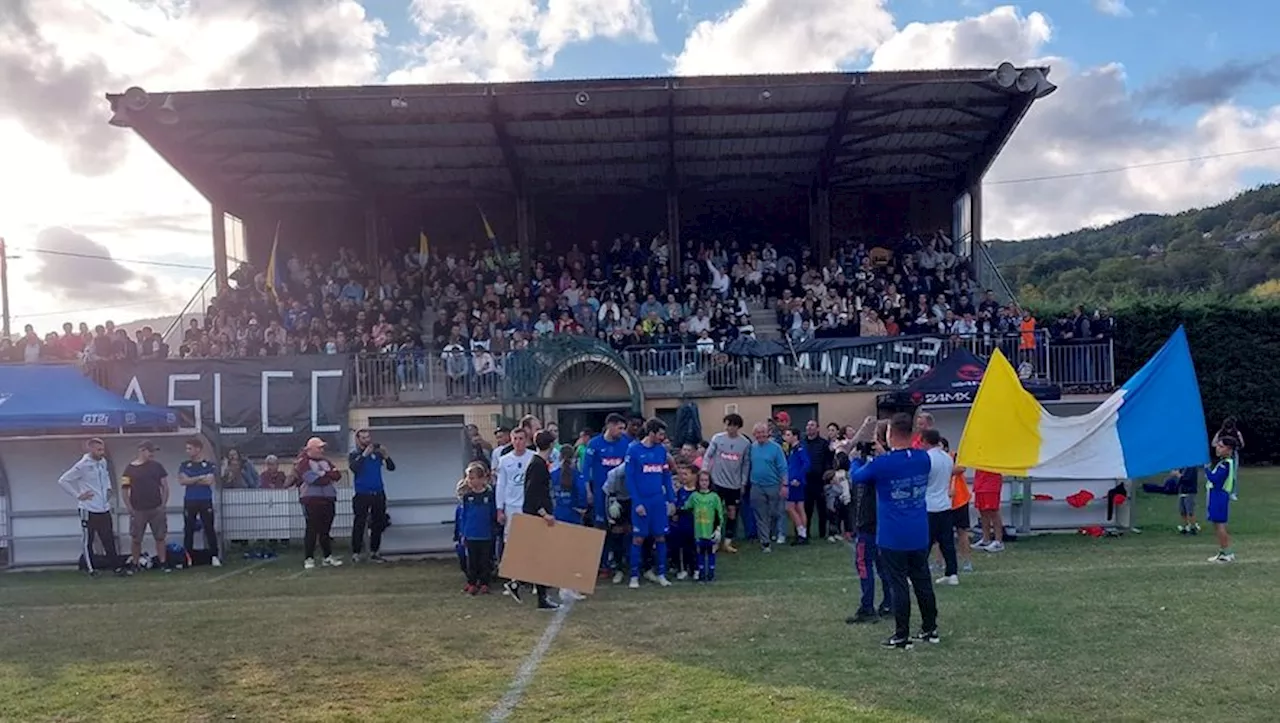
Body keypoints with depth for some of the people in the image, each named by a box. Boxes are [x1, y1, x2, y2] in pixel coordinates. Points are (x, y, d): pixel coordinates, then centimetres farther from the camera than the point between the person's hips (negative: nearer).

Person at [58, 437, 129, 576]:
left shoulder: (103, 462, 6)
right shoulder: (82, 466, -13)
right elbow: (62, 481, -11)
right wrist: (78, 495, -12)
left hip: (104, 509, 6)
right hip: (88, 510, -6)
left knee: (109, 540, 8)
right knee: (87, 541, 6)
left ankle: (117, 567, 10)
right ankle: (91, 569, 14)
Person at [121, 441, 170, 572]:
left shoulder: (157, 466, 6)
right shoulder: (130, 469, -1)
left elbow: (165, 486, 7)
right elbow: (125, 490, 0)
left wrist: (163, 505, 1)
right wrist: (130, 509, -5)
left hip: (156, 509, 2)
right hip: (138, 511, -2)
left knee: (160, 537, 2)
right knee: (136, 539, 4)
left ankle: (163, 563, 7)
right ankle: (134, 565, 14)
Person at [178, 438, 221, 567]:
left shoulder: (210, 465, 1)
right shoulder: (184, 465, 8)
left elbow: (210, 481, -13)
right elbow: (182, 481, -7)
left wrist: (191, 481, -7)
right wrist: (200, 478, -10)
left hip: (205, 501, -2)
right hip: (189, 502, 2)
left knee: (209, 529, 0)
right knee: (188, 530, 5)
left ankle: (214, 556, 4)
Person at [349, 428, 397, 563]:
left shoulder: (377, 453, 9)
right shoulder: (354, 455, 2)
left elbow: (391, 467, 3)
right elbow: (354, 468, -18)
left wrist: (386, 456, -14)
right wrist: (364, 454, -22)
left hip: (378, 494, 3)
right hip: (362, 495, -3)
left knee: (378, 524, 7)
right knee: (359, 524, -6)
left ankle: (374, 552, 16)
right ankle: (355, 553, 0)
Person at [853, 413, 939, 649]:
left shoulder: (882, 464, -17)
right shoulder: (924, 458, -2)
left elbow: (857, 477, 1)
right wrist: (885, 454, 21)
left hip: (893, 538, -5)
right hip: (919, 535, 5)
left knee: (898, 585, 1)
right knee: (922, 581, 15)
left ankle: (901, 636, 6)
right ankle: (930, 629, 25)